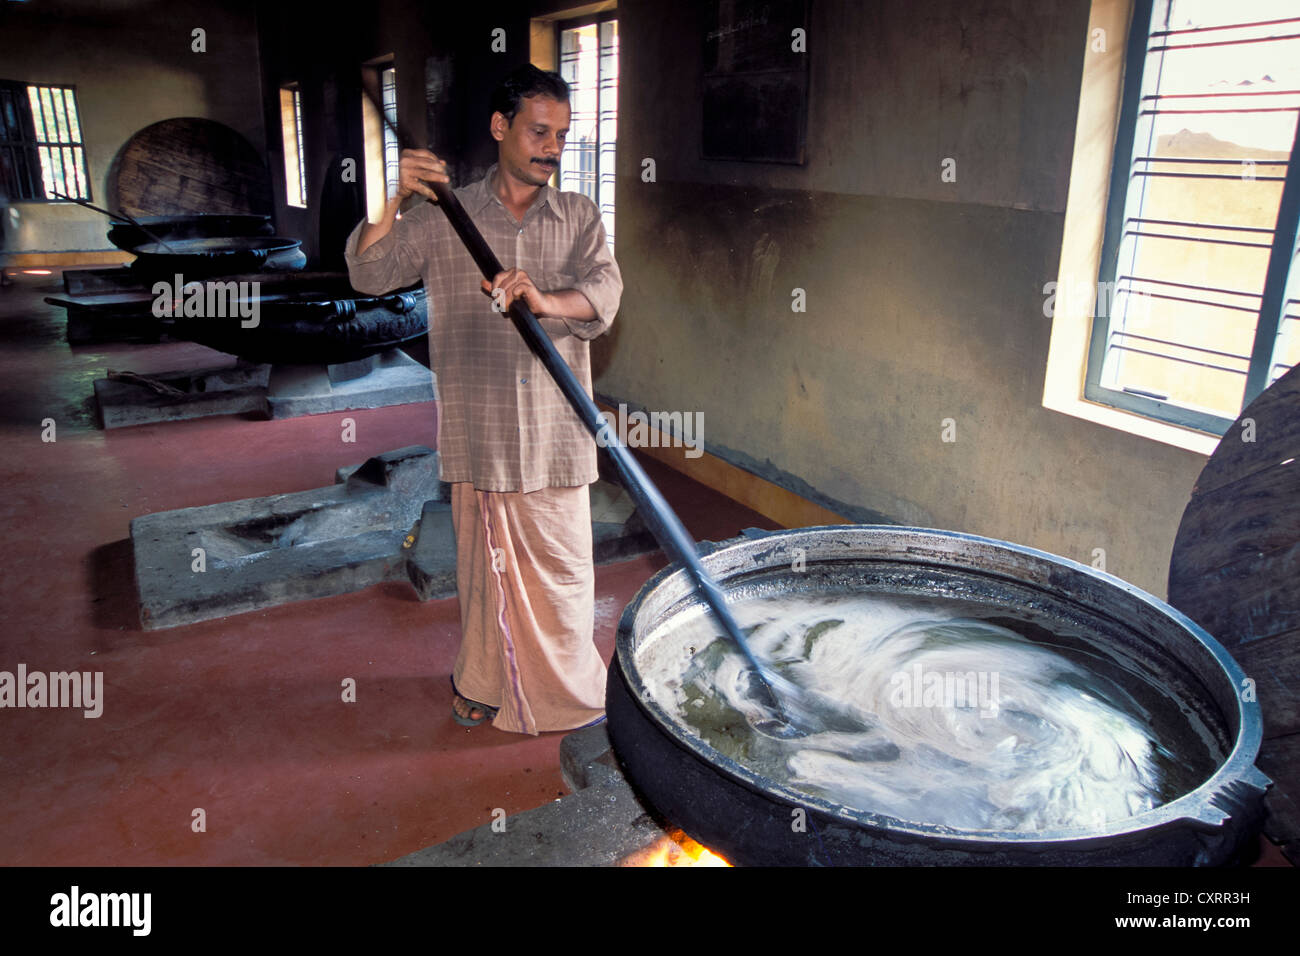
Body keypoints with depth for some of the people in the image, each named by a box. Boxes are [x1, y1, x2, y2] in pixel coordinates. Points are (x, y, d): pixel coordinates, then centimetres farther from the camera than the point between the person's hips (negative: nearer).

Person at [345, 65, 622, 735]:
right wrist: (390, 200, -18)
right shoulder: (443, 218, 5)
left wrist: (543, 300, -31)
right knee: (484, 560, 12)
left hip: (555, 430, 1)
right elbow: (369, 273, -2)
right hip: (478, 428, 0)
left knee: (563, 563, 7)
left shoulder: (579, 217, 7)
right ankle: (485, 681, 32)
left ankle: (570, 685, 28)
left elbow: (603, 292, -10)